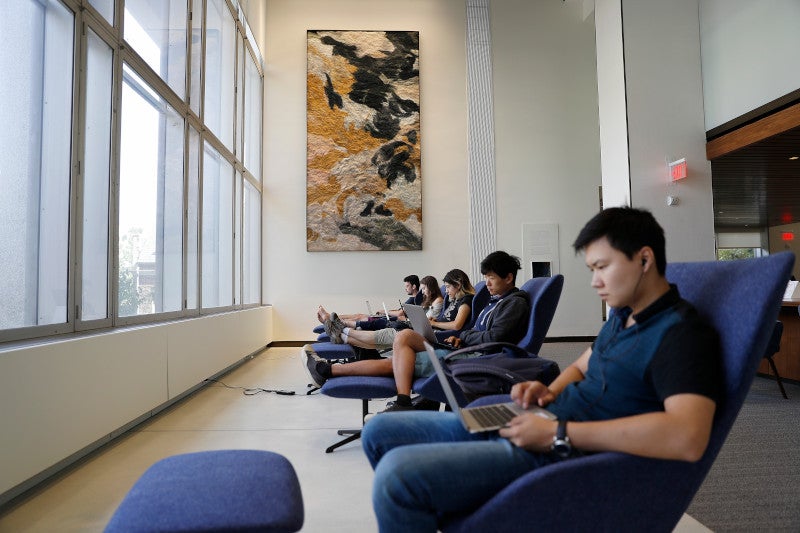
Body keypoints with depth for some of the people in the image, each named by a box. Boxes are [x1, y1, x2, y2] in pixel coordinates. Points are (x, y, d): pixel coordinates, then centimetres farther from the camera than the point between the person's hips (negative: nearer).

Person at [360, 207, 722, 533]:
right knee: (379, 433, 6)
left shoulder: (681, 334, -14)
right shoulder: (622, 315, 14)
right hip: (532, 428, 9)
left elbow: (687, 437, -30)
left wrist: (558, 434, -27)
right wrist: (551, 392, 4)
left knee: (398, 474, -29)